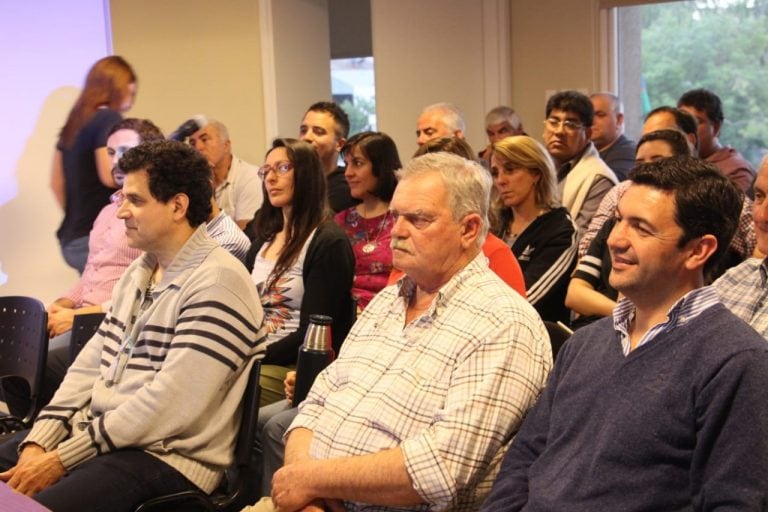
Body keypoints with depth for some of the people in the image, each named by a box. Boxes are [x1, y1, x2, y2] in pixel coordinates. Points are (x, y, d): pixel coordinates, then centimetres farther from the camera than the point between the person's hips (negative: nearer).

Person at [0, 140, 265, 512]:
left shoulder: (216, 282, -16)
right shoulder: (138, 271, 15)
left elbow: (169, 403, -22)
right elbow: (91, 364, 11)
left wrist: (63, 458, -17)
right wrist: (38, 442, -3)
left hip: (167, 459, -9)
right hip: (97, 435, 9)